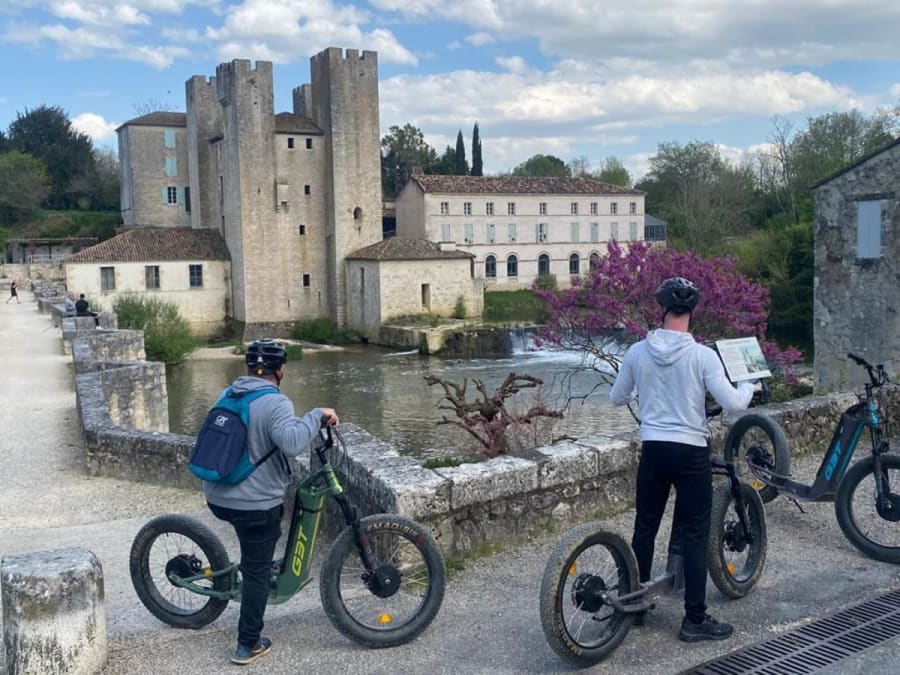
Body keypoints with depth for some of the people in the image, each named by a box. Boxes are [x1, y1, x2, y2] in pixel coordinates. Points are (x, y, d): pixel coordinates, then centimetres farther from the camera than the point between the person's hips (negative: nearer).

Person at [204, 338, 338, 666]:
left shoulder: (228, 395, 8)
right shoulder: (275, 403, -17)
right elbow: (292, 443, -35)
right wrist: (318, 415, -23)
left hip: (217, 498, 7)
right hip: (256, 504, -7)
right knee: (257, 572, 8)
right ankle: (248, 645, 16)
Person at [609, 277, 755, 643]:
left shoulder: (637, 352, -3)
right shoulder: (701, 354, -13)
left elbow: (616, 398, 8)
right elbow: (732, 403, -14)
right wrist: (749, 385, 8)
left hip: (653, 450, 3)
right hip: (691, 452, -3)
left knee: (644, 529, 15)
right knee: (694, 535, 6)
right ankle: (695, 619, 12)